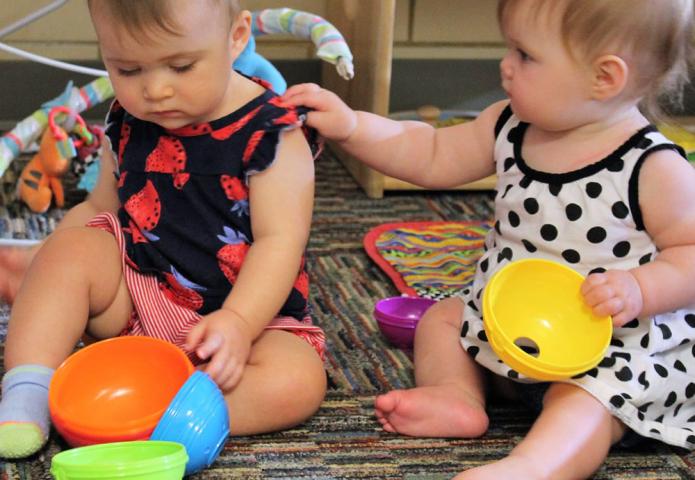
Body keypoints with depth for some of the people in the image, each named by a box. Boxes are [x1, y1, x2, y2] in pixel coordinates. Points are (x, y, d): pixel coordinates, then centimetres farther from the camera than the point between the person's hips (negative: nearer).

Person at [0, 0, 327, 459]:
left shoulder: (271, 134, -15)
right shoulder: (127, 124, 2)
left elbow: (279, 241, -22)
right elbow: (99, 209, 17)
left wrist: (238, 322, -37)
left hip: (247, 313, -4)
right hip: (133, 296, 4)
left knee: (299, 381, -31)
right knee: (70, 249, -19)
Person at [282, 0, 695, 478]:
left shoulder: (654, 169, -21)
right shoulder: (510, 128, -2)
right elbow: (431, 156, 6)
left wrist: (638, 290, -33)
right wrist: (350, 126, -4)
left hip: (615, 343, -8)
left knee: (584, 401, -34)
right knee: (441, 318, 14)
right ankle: (457, 392, -10)